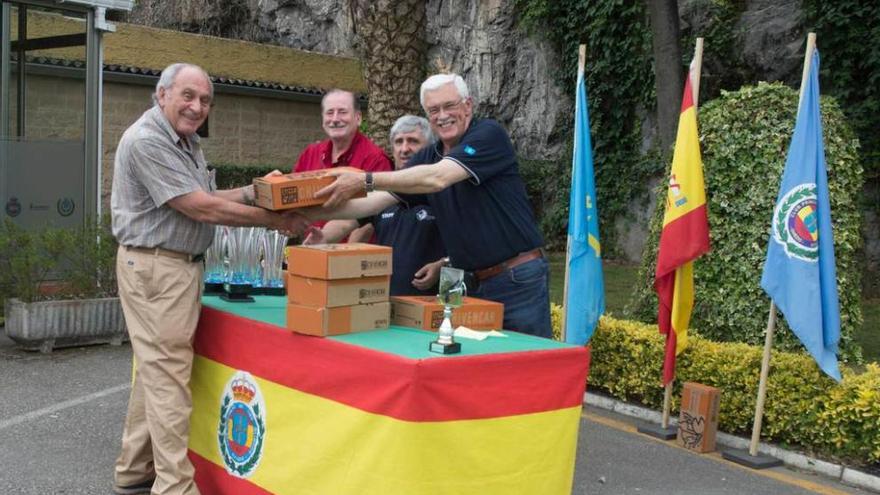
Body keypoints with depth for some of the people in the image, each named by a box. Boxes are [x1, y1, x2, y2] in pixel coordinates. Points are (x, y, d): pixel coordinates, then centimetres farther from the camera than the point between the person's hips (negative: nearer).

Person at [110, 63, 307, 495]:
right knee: (168, 379, -7)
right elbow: (202, 209, -20)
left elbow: (203, 197, 17)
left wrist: (257, 191, 4)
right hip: (155, 268, -10)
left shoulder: (185, 141, 15)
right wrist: (275, 220, -14)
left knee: (156, 373, 15)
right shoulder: (147, 141, -17)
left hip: (180, 266, 10)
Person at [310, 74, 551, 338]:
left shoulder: (489, 135, -11)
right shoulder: (427, 157, 9)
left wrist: (363, 180, -25)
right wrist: (313, 212, -4)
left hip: (518, 280, -6)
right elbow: (374, 202, 6)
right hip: (473, 284, 6)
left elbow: (437, 178, -25)